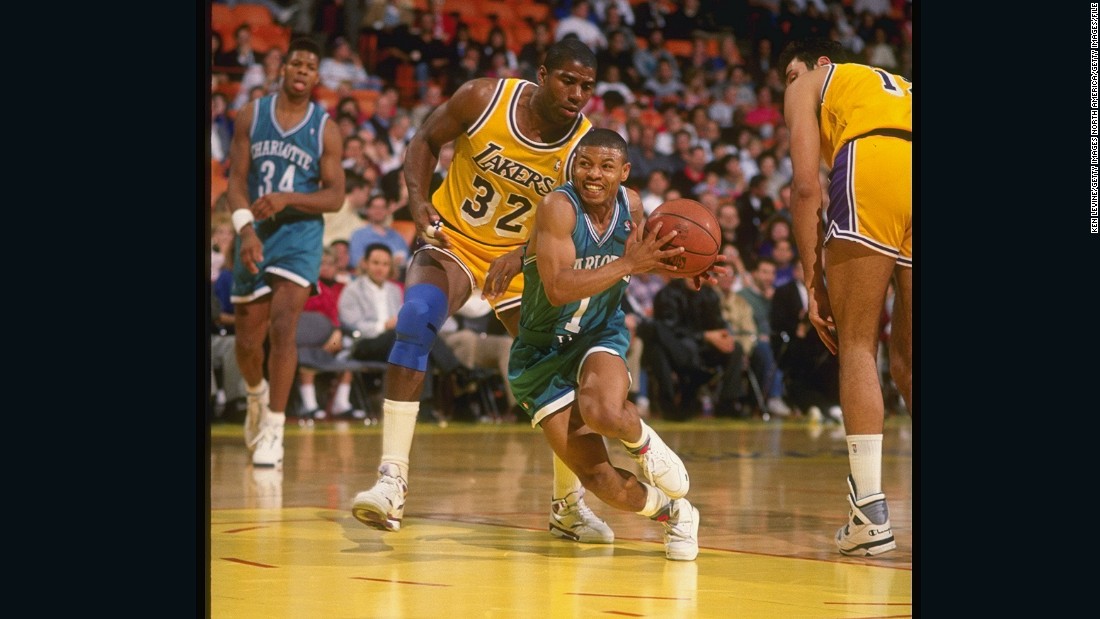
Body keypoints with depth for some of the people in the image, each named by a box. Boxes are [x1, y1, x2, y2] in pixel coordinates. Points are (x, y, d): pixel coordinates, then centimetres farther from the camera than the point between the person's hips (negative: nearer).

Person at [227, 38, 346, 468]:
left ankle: (273, 429, -15)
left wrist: (288, 199, -22)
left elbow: (335, 196, -5)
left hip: (300, 237, -2)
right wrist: (246, 229, -20)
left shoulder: (325, 129, -2)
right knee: (247, 341, 9)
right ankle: (257, 394, 42)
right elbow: (237, 179, -4)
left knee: (282, 327, -20)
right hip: (255, 238, 2)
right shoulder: (251, 116, 2)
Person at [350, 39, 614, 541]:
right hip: (453, 241, -3)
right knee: (416, 320, -31)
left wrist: (522, 256, -28)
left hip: (519, 257, 3)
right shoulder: (483, 99, -20)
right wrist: (419, 201, -19)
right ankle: (391, 481, -33)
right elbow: (425, 142, -3)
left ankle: (569, 501, 26)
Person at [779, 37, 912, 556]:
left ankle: (870, 509, -9)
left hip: (872, 170, -4)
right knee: (907, 358, 14)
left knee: (857, 347, 2)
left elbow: (806, 188, 13)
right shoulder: (901, 88, 41)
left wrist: (814, 285, 13)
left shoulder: (812, 84, 26)